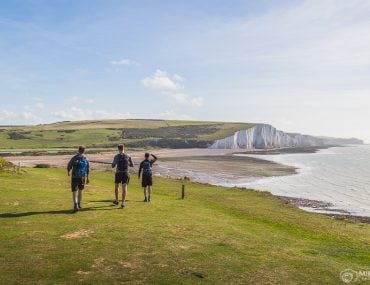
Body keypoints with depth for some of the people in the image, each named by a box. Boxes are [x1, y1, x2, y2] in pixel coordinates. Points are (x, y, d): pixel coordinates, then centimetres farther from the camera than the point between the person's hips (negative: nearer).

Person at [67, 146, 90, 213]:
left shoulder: (74, 158, -5)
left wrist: (68, 172, 24)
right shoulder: (86, 159, 1)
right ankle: (79, 204, 27)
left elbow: (69, 167, 2)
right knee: (80, 190, 19)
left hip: (75, 177, -2)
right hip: (82, 177, 2)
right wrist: (87, 178, 13)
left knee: (74, 191, -3)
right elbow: (88, 170, 4)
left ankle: (75, 205, -19)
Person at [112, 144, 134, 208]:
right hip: (126, 174, 1)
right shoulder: (128, 156, 0)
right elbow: (132, 165, 8)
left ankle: (116, 200, 33)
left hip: (118, 173, 0)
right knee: (124, 188, -2)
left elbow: (113, 166, -8)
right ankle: (123, 203, -11)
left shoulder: (116, 156, -7)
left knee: (116, 186, 21)